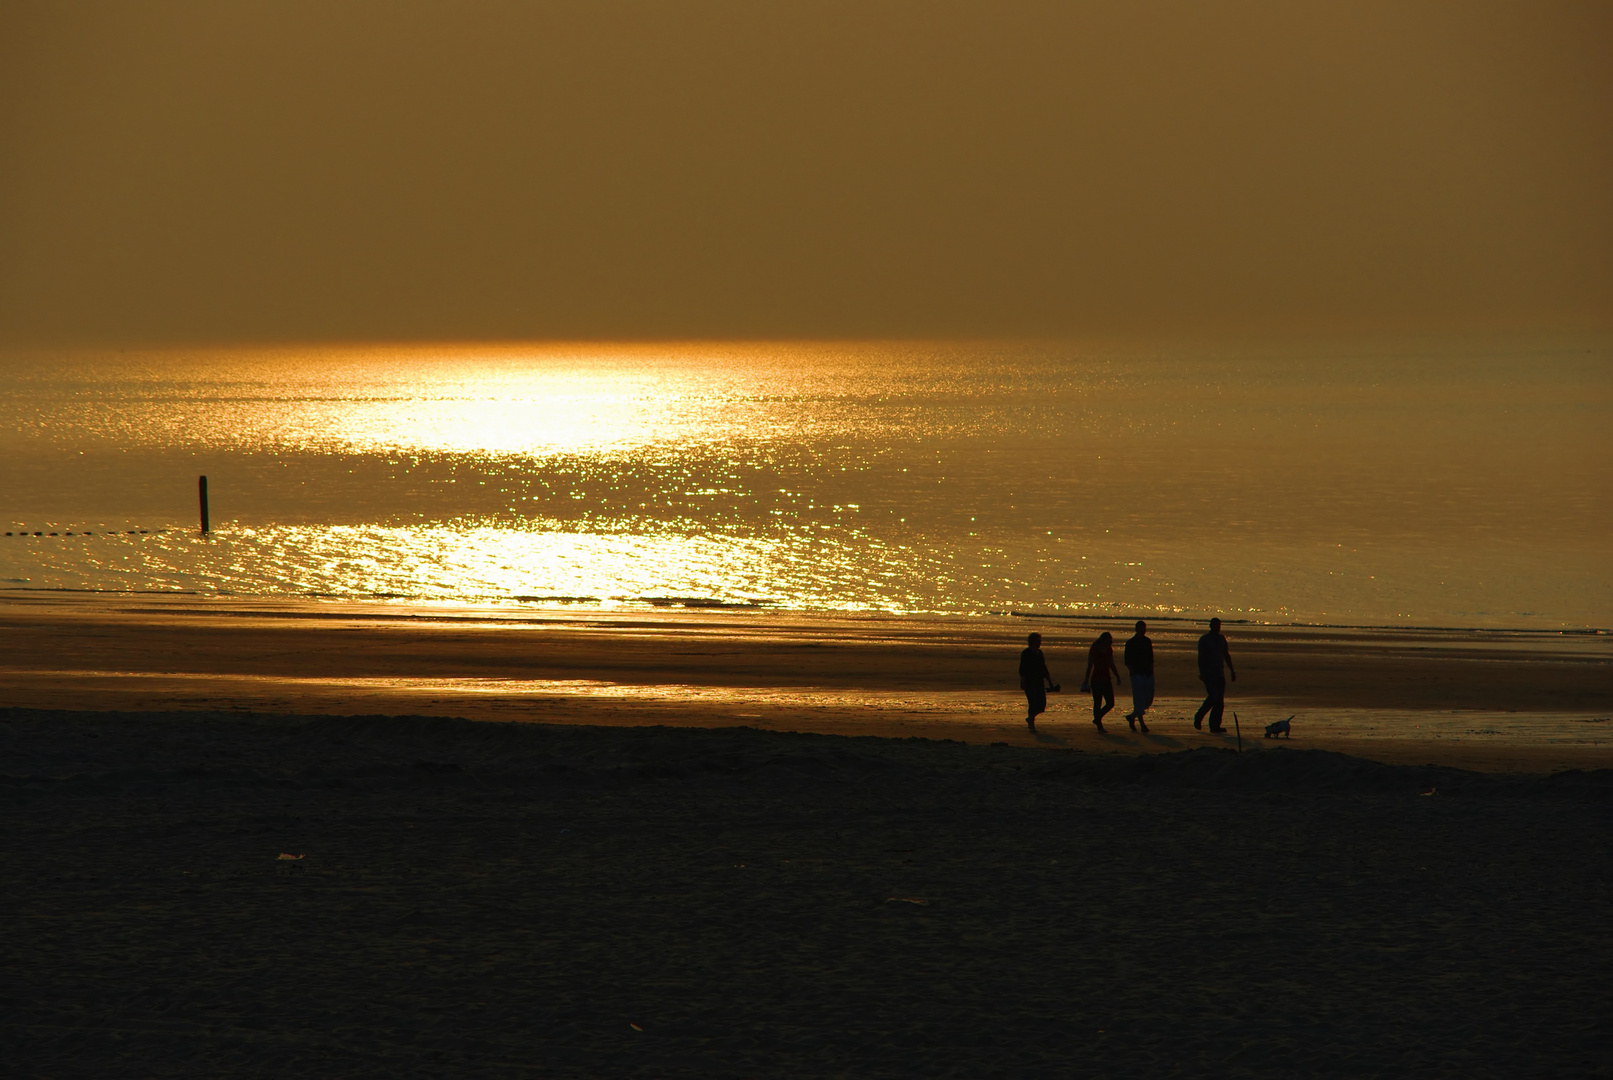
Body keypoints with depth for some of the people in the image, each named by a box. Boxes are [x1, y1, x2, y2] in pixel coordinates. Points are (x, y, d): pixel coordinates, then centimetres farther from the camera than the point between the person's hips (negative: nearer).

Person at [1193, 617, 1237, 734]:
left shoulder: (1222, 640, 15)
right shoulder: (1204, 640, -4)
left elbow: (1226, 656, 20)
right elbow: (1200, 657, -9)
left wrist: (1232, 671, 15)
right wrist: (1201, 673, -19)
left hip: (1219, 673, 6)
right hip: (1208, 673, -6)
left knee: (1220, 700, -1)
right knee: (1213, 696, -18)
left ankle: (1215, 726, 1)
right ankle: (1198, 717, 2)